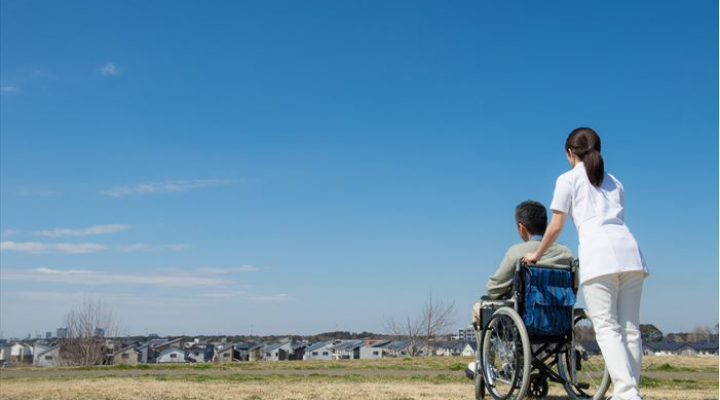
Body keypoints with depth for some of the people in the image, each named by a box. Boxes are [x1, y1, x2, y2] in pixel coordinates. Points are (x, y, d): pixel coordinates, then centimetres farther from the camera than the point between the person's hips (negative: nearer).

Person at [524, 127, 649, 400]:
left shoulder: (568, 179, 14)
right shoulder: (615, 183, 29)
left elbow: (556, 226, 11)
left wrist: (537, 255, 25)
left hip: (598, 254, -5)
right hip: (629, 250, 5)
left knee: (607, 328, -7)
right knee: (630, 328, 4)